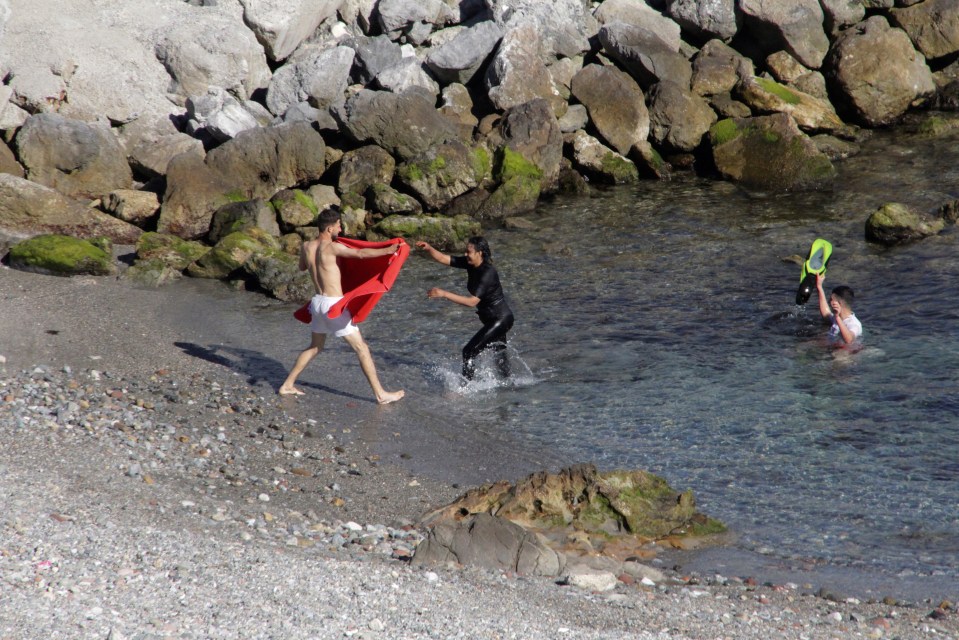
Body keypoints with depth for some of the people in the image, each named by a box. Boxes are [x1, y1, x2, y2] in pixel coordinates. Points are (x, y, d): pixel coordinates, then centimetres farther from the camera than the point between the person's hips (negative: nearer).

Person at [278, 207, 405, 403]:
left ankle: (287, 385, 26)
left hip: (318, 302, 7)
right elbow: (360, 253, -28)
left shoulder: (306, 246, 4)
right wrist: (387, 250, -26)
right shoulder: (331, 247, -17)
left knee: (315, 347, 25)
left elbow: (302, 267, 24)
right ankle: (380, 394, 3)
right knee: (361, 348, 0)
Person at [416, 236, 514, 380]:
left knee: (469, 351, -15)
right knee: (499, 353, 26)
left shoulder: (488, 273, -28)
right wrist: (428, 249, -23)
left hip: (500, 319, -10)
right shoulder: (470, 264, -4)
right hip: (492, 319, 10)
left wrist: (444, 294, -37)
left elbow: (472, 301, -35)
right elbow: (443, 259, -4)